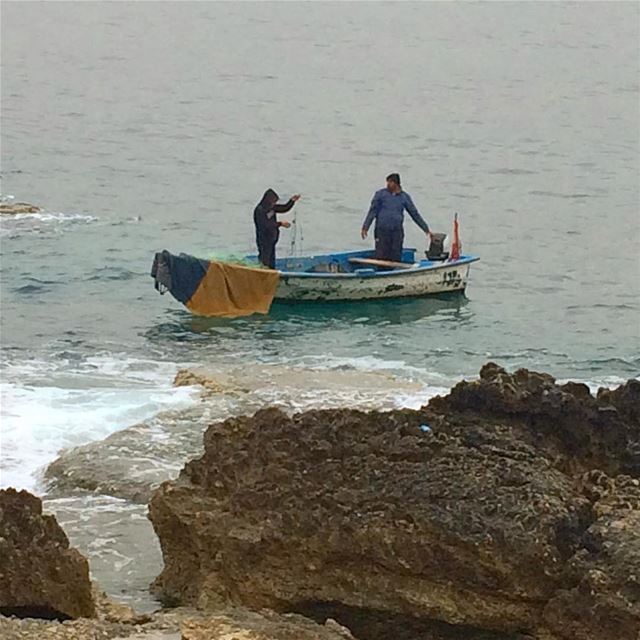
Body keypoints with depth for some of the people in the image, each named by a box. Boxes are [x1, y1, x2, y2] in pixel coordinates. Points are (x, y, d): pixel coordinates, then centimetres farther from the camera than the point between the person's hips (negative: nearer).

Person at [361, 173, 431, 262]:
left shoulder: (405, 197, 9)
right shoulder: (380, 194, 4)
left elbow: (415, 214, 14)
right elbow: (372, 211, 1)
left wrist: (426, 229, 14)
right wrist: (365, 227, -8)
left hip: (397, 232, 2)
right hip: (382, 231, -2)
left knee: (396, 259, 0)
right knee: (381, 258, -6)